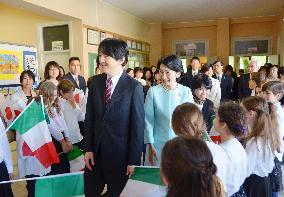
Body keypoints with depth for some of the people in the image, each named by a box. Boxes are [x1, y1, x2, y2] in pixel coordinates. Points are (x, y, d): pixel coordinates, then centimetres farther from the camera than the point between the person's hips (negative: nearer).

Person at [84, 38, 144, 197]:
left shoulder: (134, 86, -13)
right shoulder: (95, 82, 1)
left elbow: (138, 125, -12)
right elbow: (89, 118, 4)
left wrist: (134, 160, -11)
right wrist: (88, 149, 1)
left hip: (120, 154, -4)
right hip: (96, 151, 4)